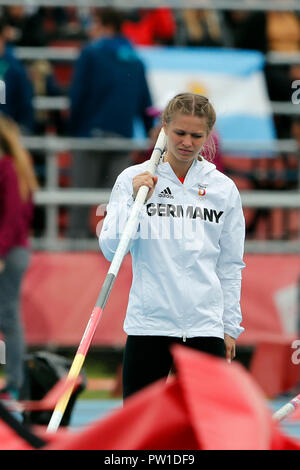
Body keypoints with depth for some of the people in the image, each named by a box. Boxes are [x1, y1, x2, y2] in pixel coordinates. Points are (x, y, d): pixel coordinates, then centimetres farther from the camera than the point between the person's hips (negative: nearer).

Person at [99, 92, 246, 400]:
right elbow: (110, 249, -4)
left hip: (205, 325, 1)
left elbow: (231, 265, 11)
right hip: (148, 324, -1)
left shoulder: (224, 189, 7)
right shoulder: (134, 179, 1)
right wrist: (135, 201, -14)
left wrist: (230, 328, 8)